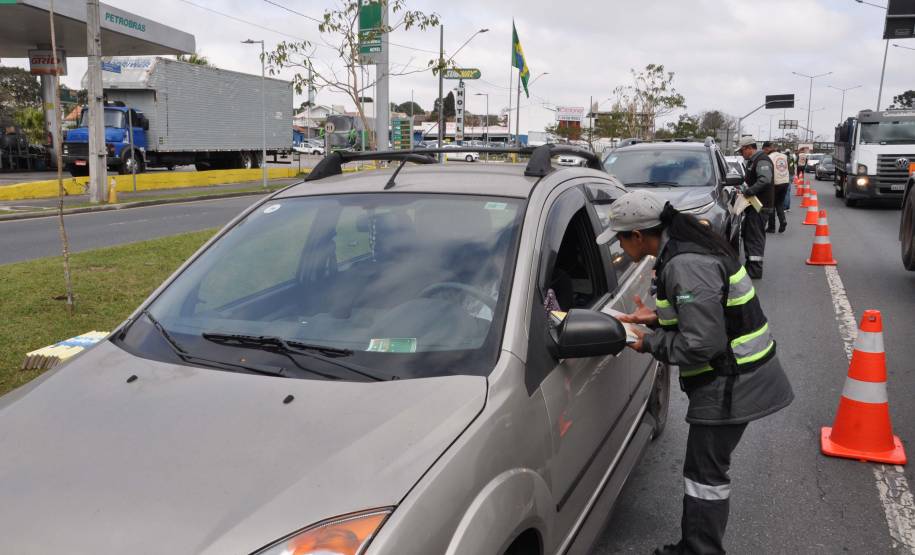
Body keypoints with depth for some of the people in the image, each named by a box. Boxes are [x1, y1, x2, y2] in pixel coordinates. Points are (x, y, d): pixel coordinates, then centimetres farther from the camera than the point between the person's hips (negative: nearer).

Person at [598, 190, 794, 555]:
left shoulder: (686, 266, -26)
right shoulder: (683, 247, 7)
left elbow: (702, 345, -28)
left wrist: (649, 343, -14)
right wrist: (656, 318, 5)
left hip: (731, 383, -10)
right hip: (732, 376, 10)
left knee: (705, 472, 0)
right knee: (704, 468, 18)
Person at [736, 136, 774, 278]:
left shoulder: (762, 161, -15)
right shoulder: (752, 161, 18)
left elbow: (765, 180, -31)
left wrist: (749, 191, -31)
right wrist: (743, 187, 9)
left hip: (760, 206, -11)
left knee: (755, 236, -10)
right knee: (748, 234, 16)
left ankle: (755, 270, -9)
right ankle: (751, 264, 25)